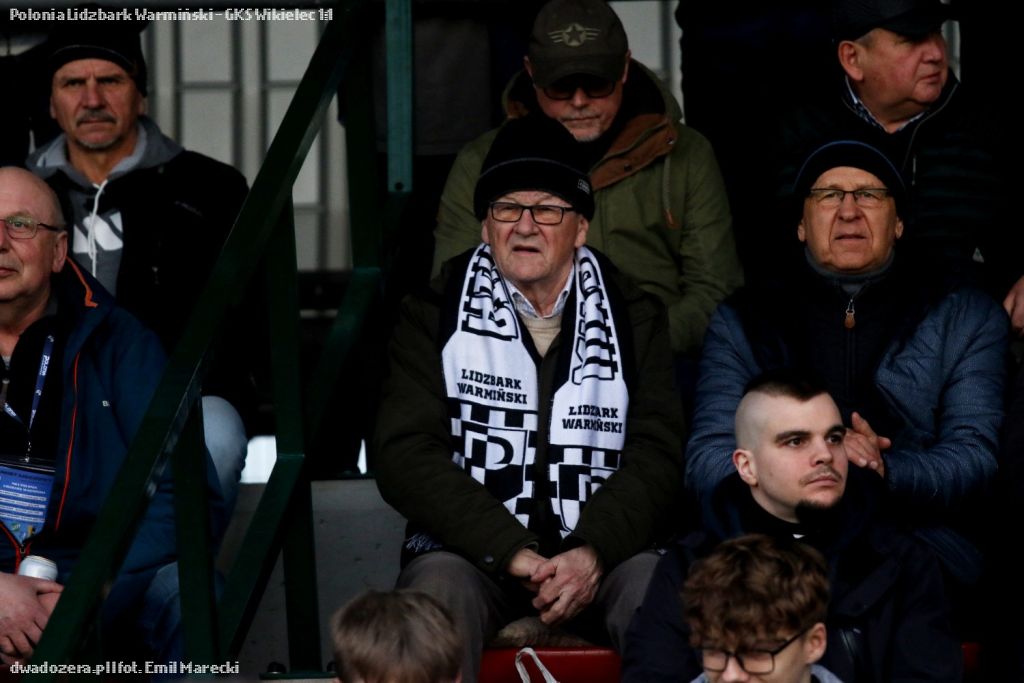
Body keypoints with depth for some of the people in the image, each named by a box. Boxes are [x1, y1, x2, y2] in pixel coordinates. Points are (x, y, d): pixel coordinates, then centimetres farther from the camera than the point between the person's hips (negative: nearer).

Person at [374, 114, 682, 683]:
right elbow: (405, 454, -4)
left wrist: (592, 553, -20)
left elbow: (656, 454, 0)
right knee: (439, 587, -34)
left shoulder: (635, 319, 11)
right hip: (472, 551, -1)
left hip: (603, 554, 1)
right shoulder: (435, 317, 7)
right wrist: (513, 553, -17)